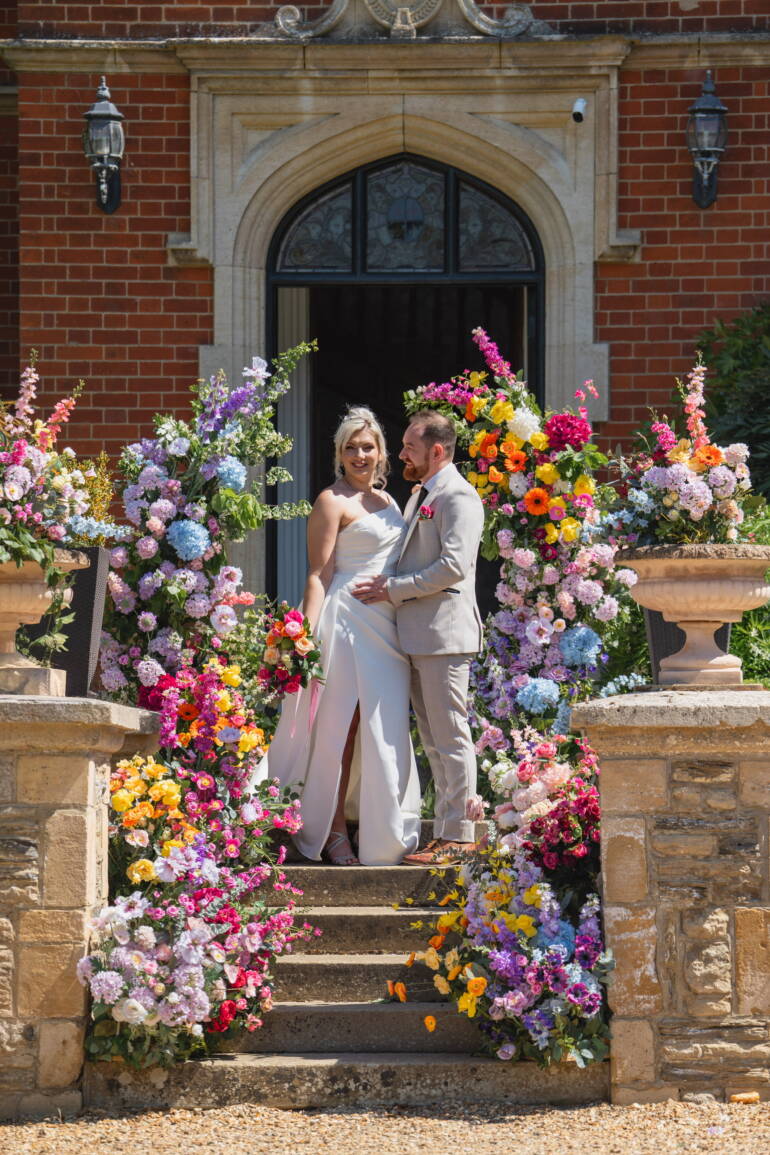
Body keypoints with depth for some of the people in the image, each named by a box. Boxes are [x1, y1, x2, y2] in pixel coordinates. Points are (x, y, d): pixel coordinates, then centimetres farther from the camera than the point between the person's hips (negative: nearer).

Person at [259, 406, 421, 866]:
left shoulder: (388, 501, 17)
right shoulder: (333, 501, -5)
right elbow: (319, 575, -10)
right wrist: (309, 635, -18)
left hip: (387, 629, 7)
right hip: (348, 621, -7)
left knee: (385, 731, 8)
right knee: (343, 727, -6)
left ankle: (383, 835, 15)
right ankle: (334, 833, 0)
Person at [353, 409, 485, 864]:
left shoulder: (458, 496, -10)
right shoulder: (420, 495, 22)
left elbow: (455, 565, -20)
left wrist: (395, 588, -15)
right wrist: (388, 585, 12)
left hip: (444, 633, -10)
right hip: (417, 634, 10)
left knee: (451, 739, -7)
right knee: (434, 741, 11)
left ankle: (458, 836, -5)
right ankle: (446, 831, 16)